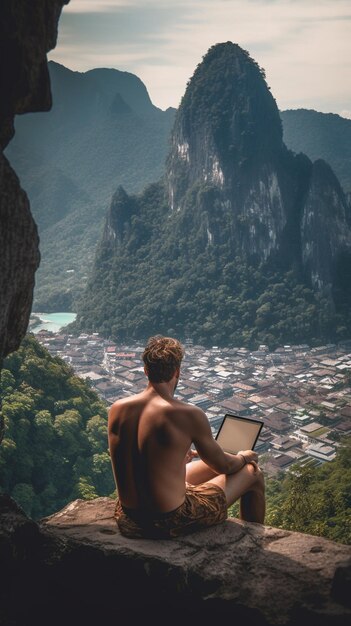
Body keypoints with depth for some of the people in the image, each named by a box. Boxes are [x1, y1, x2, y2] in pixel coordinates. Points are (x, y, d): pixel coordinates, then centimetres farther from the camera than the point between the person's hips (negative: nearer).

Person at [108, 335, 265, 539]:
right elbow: (223, 465, -5)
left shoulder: (117, 409, -4)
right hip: (170, 524, -6)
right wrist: (244, 457, 18)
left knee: (206, 466, 31)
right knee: (253, 474, 13)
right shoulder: (189, 415, -21)